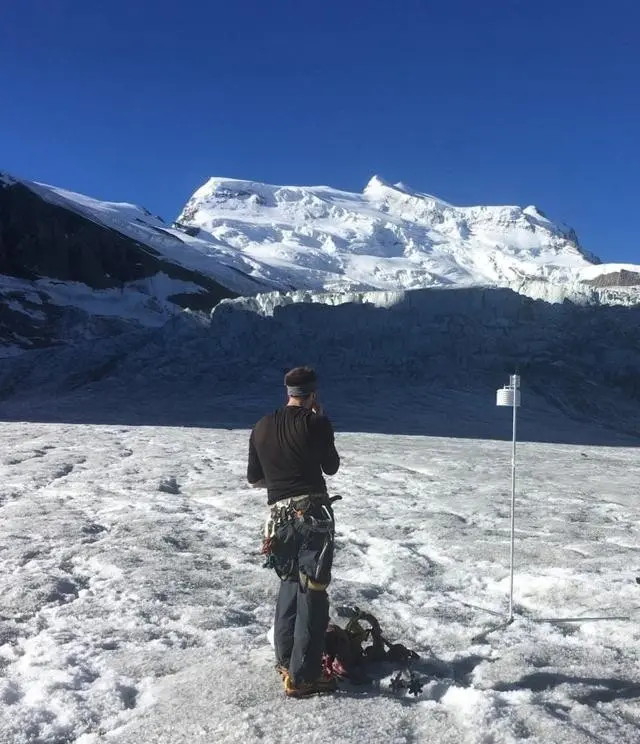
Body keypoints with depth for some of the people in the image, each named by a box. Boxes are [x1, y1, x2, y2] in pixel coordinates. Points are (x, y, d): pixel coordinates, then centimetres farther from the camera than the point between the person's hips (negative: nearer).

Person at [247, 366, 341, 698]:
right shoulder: (316, 423, -6)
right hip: (314, 514, -5)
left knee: (291, 582, 24)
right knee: (312, 592, 0)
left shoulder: (261, 427, 9)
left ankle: (285, 659, 31)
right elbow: (332, 467, 8)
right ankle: (301, 676, 2)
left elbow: (254, 479, 14)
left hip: (280, 517, 5)